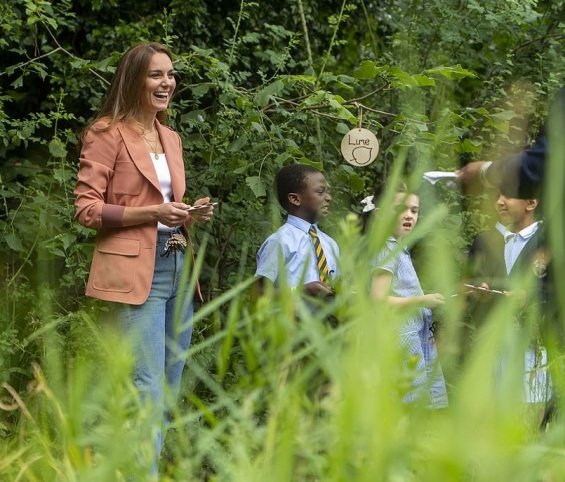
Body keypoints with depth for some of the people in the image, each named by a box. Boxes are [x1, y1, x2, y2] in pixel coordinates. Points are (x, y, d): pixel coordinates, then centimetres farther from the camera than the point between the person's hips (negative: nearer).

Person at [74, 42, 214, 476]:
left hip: (177, 267, 8)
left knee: (171, 386, 9)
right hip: (135, 272, -8)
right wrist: (151, 213, -18)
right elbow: (87, 208, -9)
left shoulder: (171, 138, 18)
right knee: (146, 386, -14)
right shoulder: (107, 134, -4)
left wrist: (191, 214, 5)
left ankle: (160, 463, 15)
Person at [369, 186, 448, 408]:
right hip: (401, 342, -9)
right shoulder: (387, 250, -8)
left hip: (418, 342, 9)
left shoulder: (402, 251, 19)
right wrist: (422, 300, -14)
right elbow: (378, 301, -16)